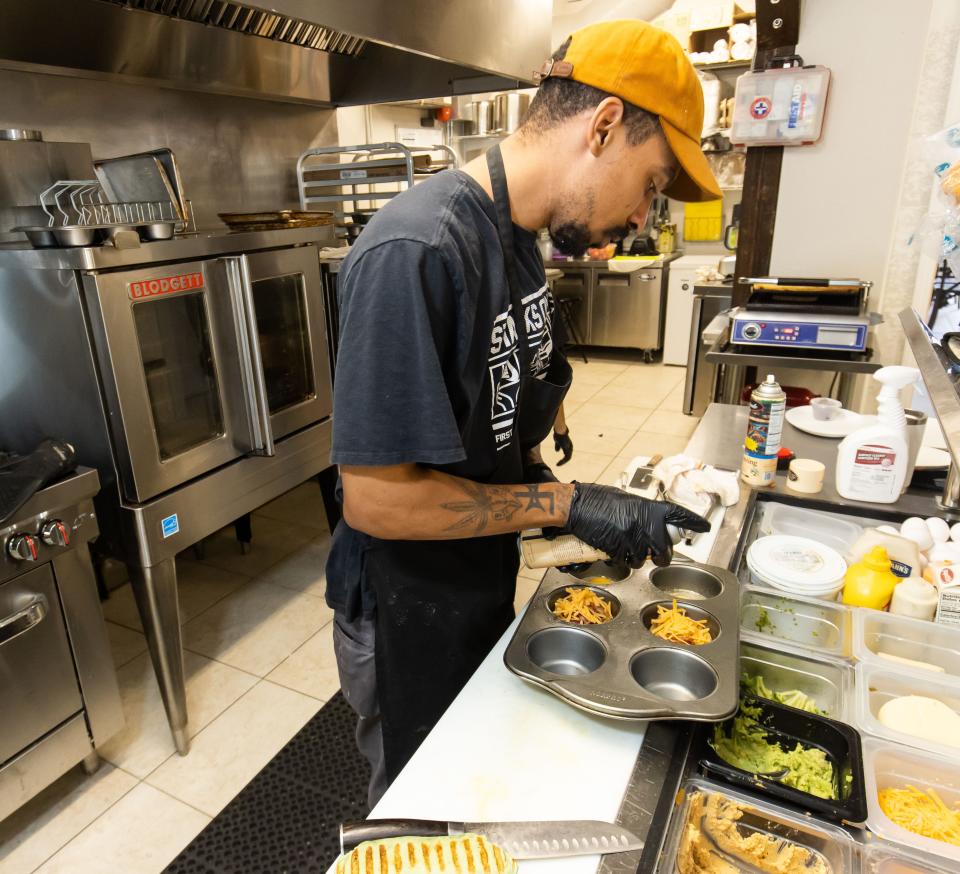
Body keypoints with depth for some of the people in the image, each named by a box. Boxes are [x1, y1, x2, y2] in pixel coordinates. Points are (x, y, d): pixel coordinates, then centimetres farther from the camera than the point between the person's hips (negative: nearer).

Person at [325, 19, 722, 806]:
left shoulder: (521, 243, 0)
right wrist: (565, 503, -24)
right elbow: (375, 498, -29)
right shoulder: (415, 253, -30)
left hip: (486, 586, 8)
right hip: (410, 617, -8)